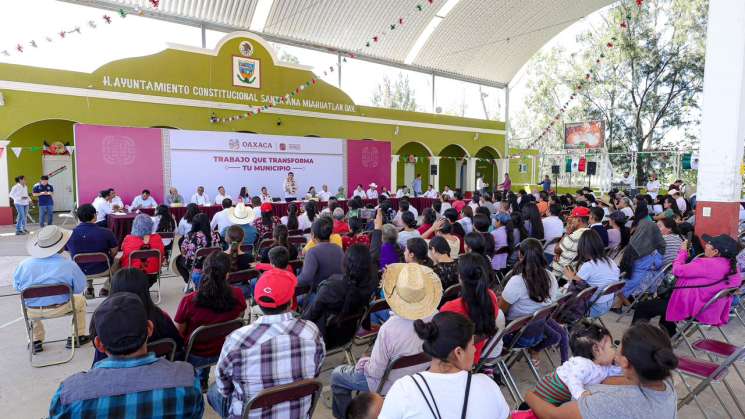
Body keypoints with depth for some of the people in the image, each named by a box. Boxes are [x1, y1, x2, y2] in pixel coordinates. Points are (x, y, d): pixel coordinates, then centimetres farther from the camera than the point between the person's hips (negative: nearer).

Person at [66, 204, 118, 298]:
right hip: (102, 271, -3)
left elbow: (70, 253, 2)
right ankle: (106, 288, 30)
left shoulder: (70, 234, -15)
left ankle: (88, 288, 38)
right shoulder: (106, 232, -23)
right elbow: (114, 252, -11)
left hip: (79, 271, 3)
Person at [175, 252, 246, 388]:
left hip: (194, 356, -2)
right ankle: (203, 381, 46)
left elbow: (178, 332, -13)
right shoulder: (237, 295, -23)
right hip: (224, 353, 2)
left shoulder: (188, 301, -29)